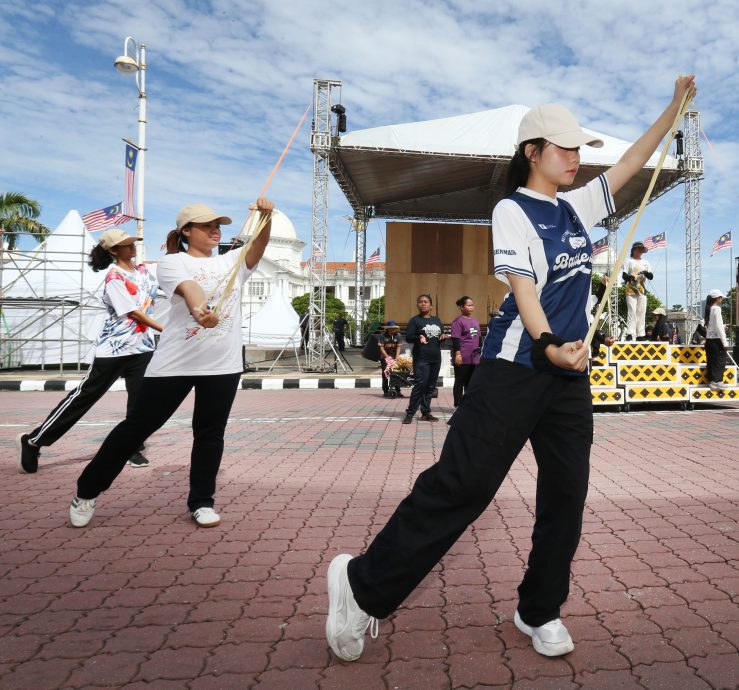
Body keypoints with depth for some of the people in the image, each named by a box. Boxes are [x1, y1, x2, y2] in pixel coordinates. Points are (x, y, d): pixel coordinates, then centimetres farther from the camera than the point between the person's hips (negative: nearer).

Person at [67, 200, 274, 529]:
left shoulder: (232, 262, 13)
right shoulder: (172, 261, 1)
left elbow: (258, 247, -6)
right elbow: (189, 287, -22)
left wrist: (266, 218, -26)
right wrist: (199, 310, -43)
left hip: (223, 365, 3)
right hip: (174, 363, -3)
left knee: (210, 433, 7)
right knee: (137, 426, 5)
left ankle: (201, 501, 21)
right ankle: (87, 491, 22)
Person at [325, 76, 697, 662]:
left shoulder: (576, 208, 19)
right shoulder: (513, 210, -2)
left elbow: (632, 162, 30)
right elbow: (522, 286, -14)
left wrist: (676, 106, 27)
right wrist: (548, 345, -29)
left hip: (571, 374, 8)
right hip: (517, 368, -8)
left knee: (567, 494, 8)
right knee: (462, 482, -13)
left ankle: (540, 612, 24)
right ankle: (364, 585, -1)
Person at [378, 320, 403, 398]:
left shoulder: (398, 335, -2)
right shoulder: (383, 336, -10)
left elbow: (398, 347, -2)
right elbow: (381, 348, -10)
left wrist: (396, 357, -12)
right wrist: (387, 357, -17)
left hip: (394, 356, 2)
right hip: (385, 357, -2)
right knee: (385, 374, 0)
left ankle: (398, 391, 4)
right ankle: (386, 391, 8)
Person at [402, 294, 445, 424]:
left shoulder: (437, 320, 16)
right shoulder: (414, 320, 0)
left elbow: (441, 335, 25)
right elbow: (408, 337, -6)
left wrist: (443, 337, 1)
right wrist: (418, 337, -26)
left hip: (436, 358, 6)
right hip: (421, 358, -6)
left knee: (430, 386, 7)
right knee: (419, 385, -13)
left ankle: (426, 413, 14)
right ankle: (410, 413, -6)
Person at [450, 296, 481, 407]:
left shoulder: (475, 321, 15)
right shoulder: (458, 321, -7)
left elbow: (479, 338, 22)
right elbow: (455, 339, -13)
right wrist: (457, 353, -19)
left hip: (474, 358, 7)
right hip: (462, 358, -7)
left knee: (471, 383, 13)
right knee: (460, 382, 2)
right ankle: (458, 405, 8)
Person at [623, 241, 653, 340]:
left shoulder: (645, 262, 17)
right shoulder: (629, 261, 5)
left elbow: (651, 276, 10)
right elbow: (624, 275, -3)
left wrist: (646, 273, -12)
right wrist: (629, 277, -25)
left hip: (642, 290, 4)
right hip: (631, 290, -4)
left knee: (642, 312, 1)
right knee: (632, 311, -12)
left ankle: (640, 334, 3)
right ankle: (630, 333, -15)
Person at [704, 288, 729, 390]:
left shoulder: (708, 309, 12)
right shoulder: (716, 308, -12)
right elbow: (718, 326, -16)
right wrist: (725, 342, -14)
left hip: (709, 339, 8)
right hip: (717, 339, -8)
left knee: (711, 361, 10)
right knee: (720, 361, -2)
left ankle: (711, 381, 14)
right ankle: (717, 382, -2)